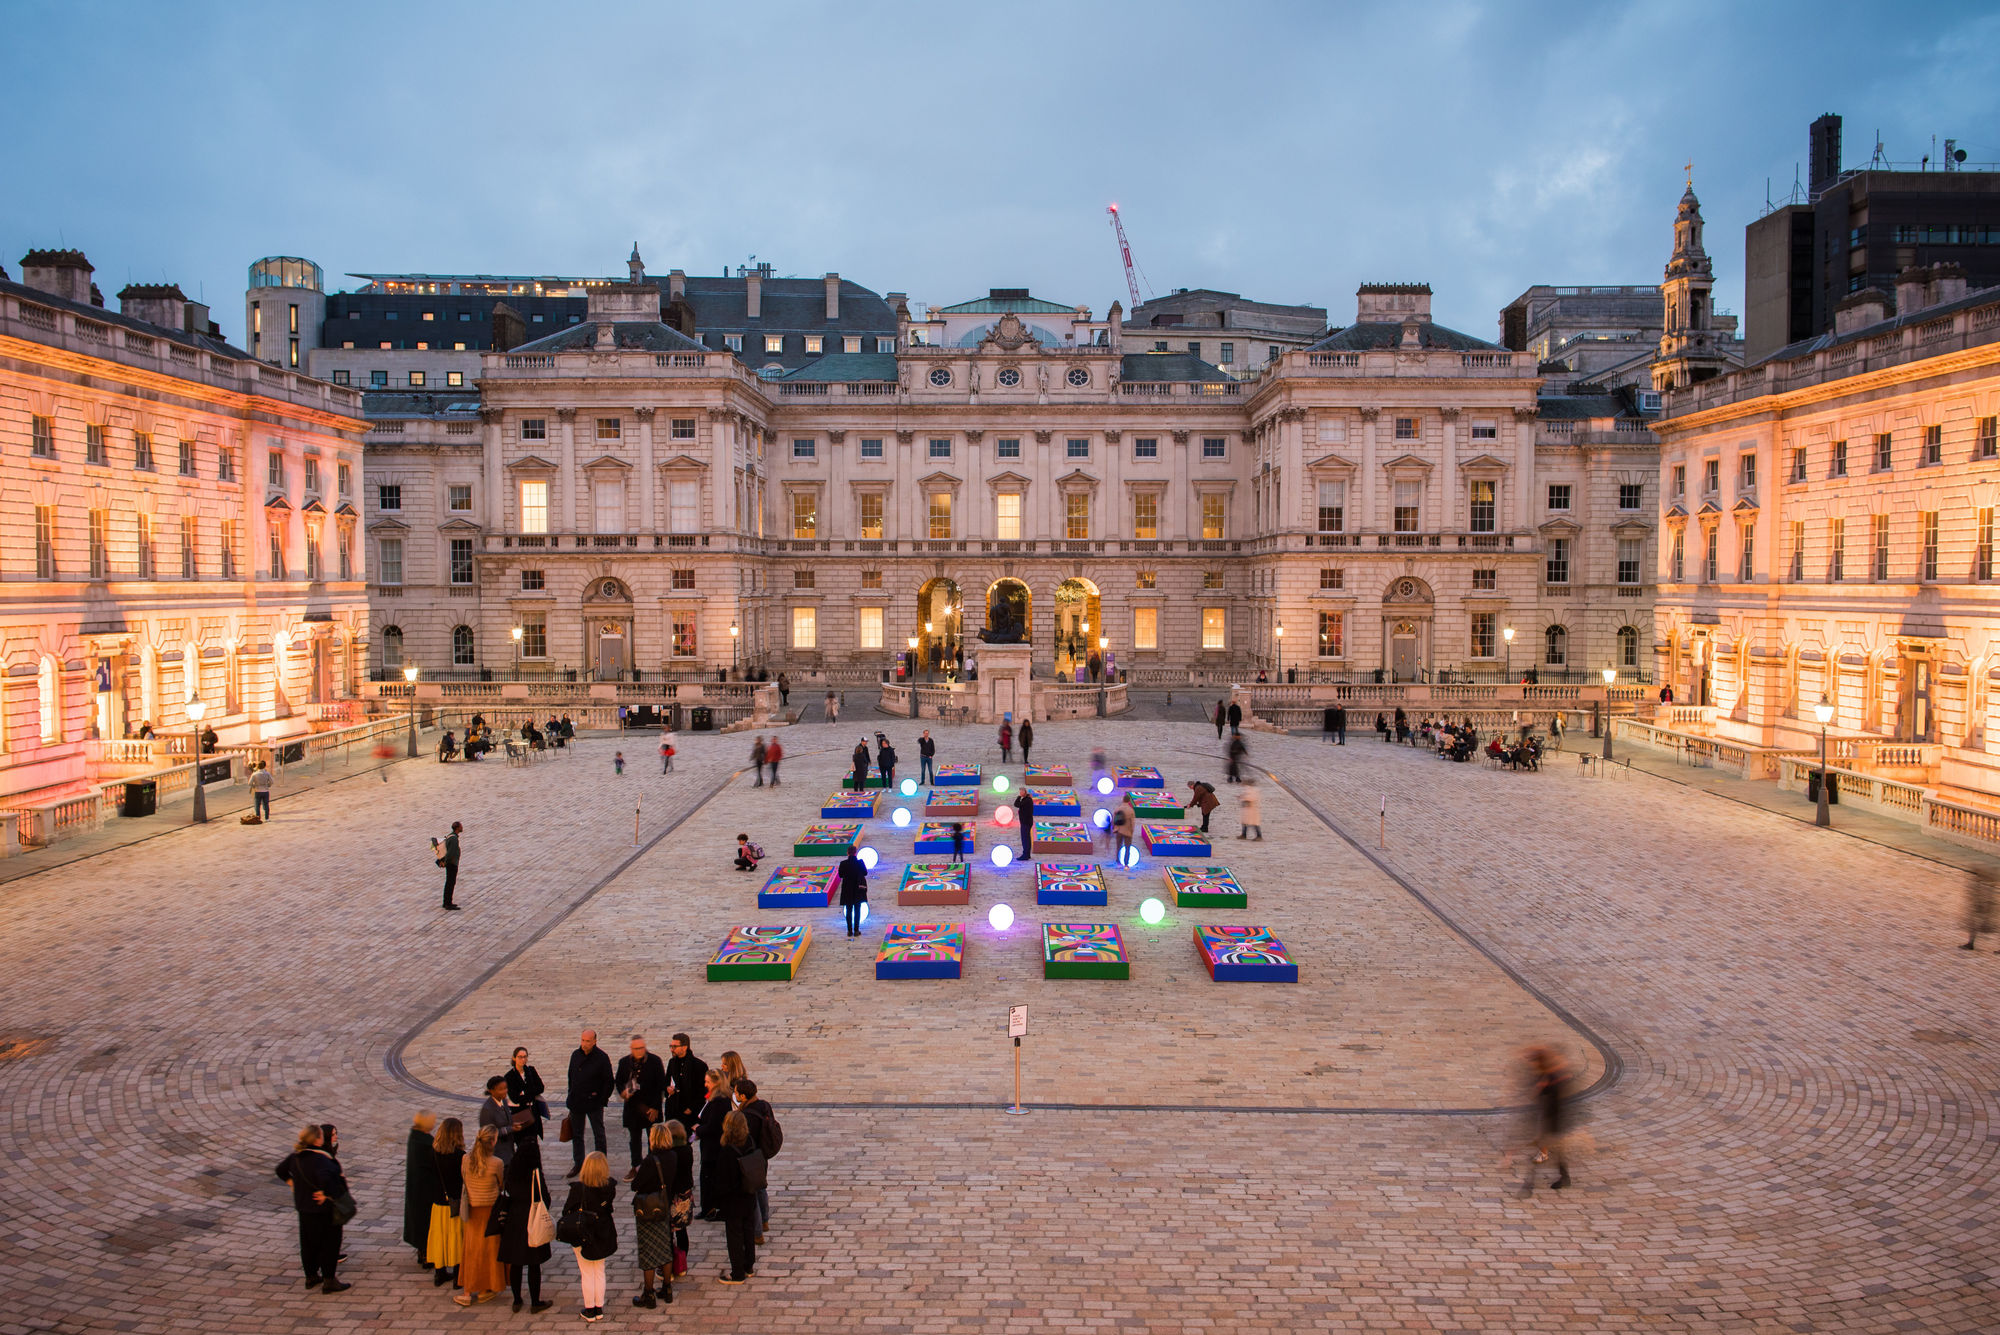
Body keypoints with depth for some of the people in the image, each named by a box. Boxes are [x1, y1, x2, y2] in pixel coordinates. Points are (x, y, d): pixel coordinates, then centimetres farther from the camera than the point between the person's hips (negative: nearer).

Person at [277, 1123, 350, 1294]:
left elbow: (281, 1169, 13)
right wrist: (327, 1193, -28)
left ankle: (311, 1276, 33)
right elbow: (324, 1177, -43)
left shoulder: (296, 1156, -2)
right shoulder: (320, 1158, -27)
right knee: (329, 1243, 5)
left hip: (304, 1206, 8)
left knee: (309, 1242, 20)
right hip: (324, 1209, -8)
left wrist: (291, 1182, 18)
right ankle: (329, 1281, 10)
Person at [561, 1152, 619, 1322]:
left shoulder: (579, 1188, -23)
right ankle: (599, 1309, 26)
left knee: (587, 1274, 12)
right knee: (599, 1272, 18)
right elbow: (610, 1207, 0)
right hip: (602, 1235, 3)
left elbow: (567, 1211, -13)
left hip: (583, 1236, -3)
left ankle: (589, 1311, 22)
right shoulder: (610, 1187, -15)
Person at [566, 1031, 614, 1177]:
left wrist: (602, 1100, -11)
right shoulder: (575, 1055, 2)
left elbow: (609, 1082, -8)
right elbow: (571, 1076, 14)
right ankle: (579, 1164, 25)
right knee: (576, 1135, 13)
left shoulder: (602, 1058, -13)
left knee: (599, 1135, 4)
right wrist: (571, 1096, 11)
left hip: (594, 1103, -5)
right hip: (576, 1103, 5)